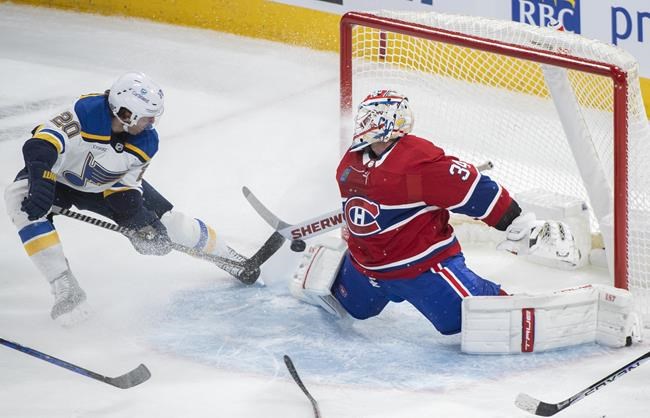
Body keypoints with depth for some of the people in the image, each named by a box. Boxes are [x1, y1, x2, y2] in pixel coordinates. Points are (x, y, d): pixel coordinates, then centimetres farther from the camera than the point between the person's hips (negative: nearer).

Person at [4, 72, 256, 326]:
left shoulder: (146, 141, -18)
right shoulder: (87, 112, -38)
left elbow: (126, 188, -8)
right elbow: (40, 145, -45)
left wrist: (141, 221, -22)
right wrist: (41, 183, -58)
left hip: (105, 187, 4)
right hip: (60, 175, -4)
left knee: (167, 221, 0)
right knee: (22, 201, -35)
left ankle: (225, 257, 28)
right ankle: (65, 289, -31)